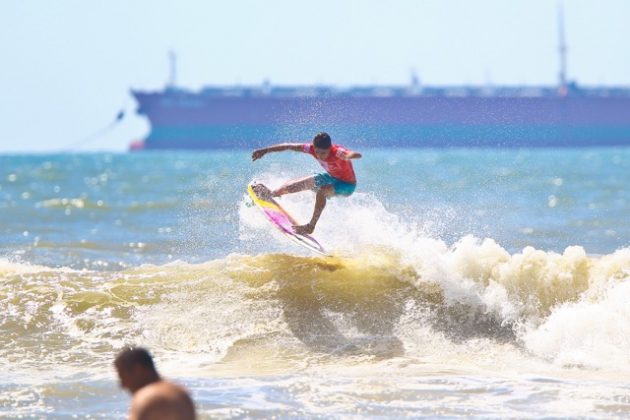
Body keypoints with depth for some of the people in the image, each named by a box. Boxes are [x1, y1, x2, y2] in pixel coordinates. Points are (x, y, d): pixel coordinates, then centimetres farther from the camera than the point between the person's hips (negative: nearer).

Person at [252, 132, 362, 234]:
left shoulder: (337, 152, -38)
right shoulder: (312, 148, -22)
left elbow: (357, 155, -58)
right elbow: (288, 146, -14)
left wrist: (348, 156, -80)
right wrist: (265, 150, -16)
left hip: (347, 185, -7)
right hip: (331, 177, 7)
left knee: (322, 191, -34)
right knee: (295, 185, 10)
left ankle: (311, 226, -25)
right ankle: (271, 195, 35)